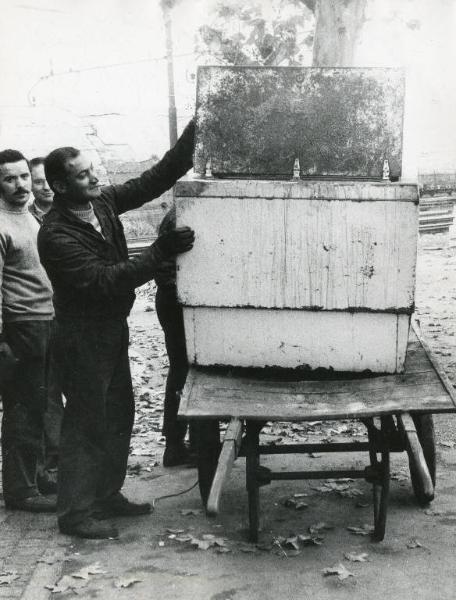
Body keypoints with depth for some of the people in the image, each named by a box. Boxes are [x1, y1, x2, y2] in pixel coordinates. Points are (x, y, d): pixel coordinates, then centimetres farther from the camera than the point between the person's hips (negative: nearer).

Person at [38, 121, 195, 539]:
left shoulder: (103, 202, 0)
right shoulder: (55, 235, -23)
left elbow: (154, 179, -1)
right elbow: (105, 280, -29)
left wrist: (192, 137, -11)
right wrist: (161, 251, -31)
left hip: (113, 329, 8)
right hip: (82, 337, -8)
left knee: (119, 415, 15)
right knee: (86, 423, -1)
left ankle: (107, 496, 29)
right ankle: (76, 512, 11)